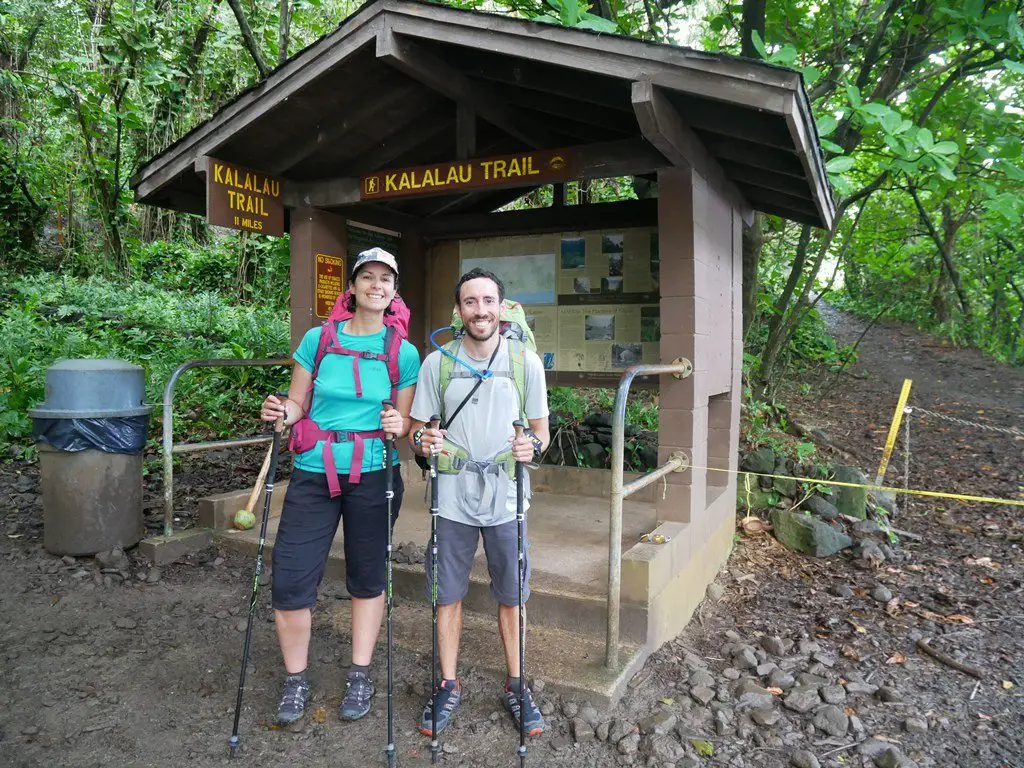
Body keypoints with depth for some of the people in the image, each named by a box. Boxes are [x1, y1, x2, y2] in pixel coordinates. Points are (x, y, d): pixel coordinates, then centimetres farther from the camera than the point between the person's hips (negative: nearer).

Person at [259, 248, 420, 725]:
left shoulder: (404, 354, 1)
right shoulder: (318, 340, 2)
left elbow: (405, 422, 6)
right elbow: (298, 404, 7)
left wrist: (398, 427, -15)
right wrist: (280, 413, -14)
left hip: (373, 475, 0)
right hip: (313, 473, 1)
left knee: (367, 577, 11)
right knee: (289, 581, -1)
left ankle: (360, 677, 31)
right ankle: (295, 681, 23)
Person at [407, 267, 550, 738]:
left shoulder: (526, 361, 0)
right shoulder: (436, 362, 0)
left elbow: (541, 428, 5)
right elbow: (416, 428, 5)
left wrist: (533, 445, -17)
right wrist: (422, 441, -17)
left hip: (506, 495, 0)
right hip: (452, 495, 1)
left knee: (511, 596, 10)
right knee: (447, 594, 9)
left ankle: (516, 686, 29)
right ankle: (448, 686, 28)